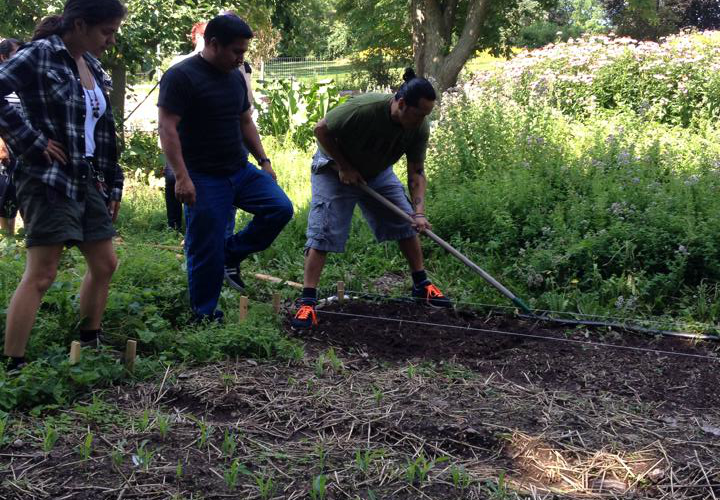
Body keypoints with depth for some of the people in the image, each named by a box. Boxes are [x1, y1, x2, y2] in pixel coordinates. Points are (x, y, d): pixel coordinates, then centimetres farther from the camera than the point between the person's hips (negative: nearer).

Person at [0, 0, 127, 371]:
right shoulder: (39, 55, -10)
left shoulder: (92, 67, 13)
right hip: (49, 181, -8)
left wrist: (113, 184, 17)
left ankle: (89, 346, 29)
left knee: (104, 264, 13)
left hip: (88, 183, 9)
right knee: (41, 275, -10)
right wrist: (32, 141, -19)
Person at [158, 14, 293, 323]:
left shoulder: (235, 77, 11)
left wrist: (264, 161, 14)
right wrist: (182, 177, -24)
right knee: (206, 251, -3)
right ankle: (204, 315, 14)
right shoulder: (181, 77, -12)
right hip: (204, 179, -7)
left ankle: (231, 254, 10)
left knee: (281, 208, -8)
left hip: (241, 170, 7)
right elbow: (167, 128, -17)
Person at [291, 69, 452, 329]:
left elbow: (416, 173, -12)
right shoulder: (363, 108, -37)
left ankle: (421, 285, 18)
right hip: (334, 168, -5)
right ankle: (307, 303, -10)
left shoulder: (420, 128, -20)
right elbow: (321, 130, -24)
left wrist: (419, 212, -25)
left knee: (407, 222, 3)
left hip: (378, 173, 5)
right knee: (322, 233, -12)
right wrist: (344, 168, -21)